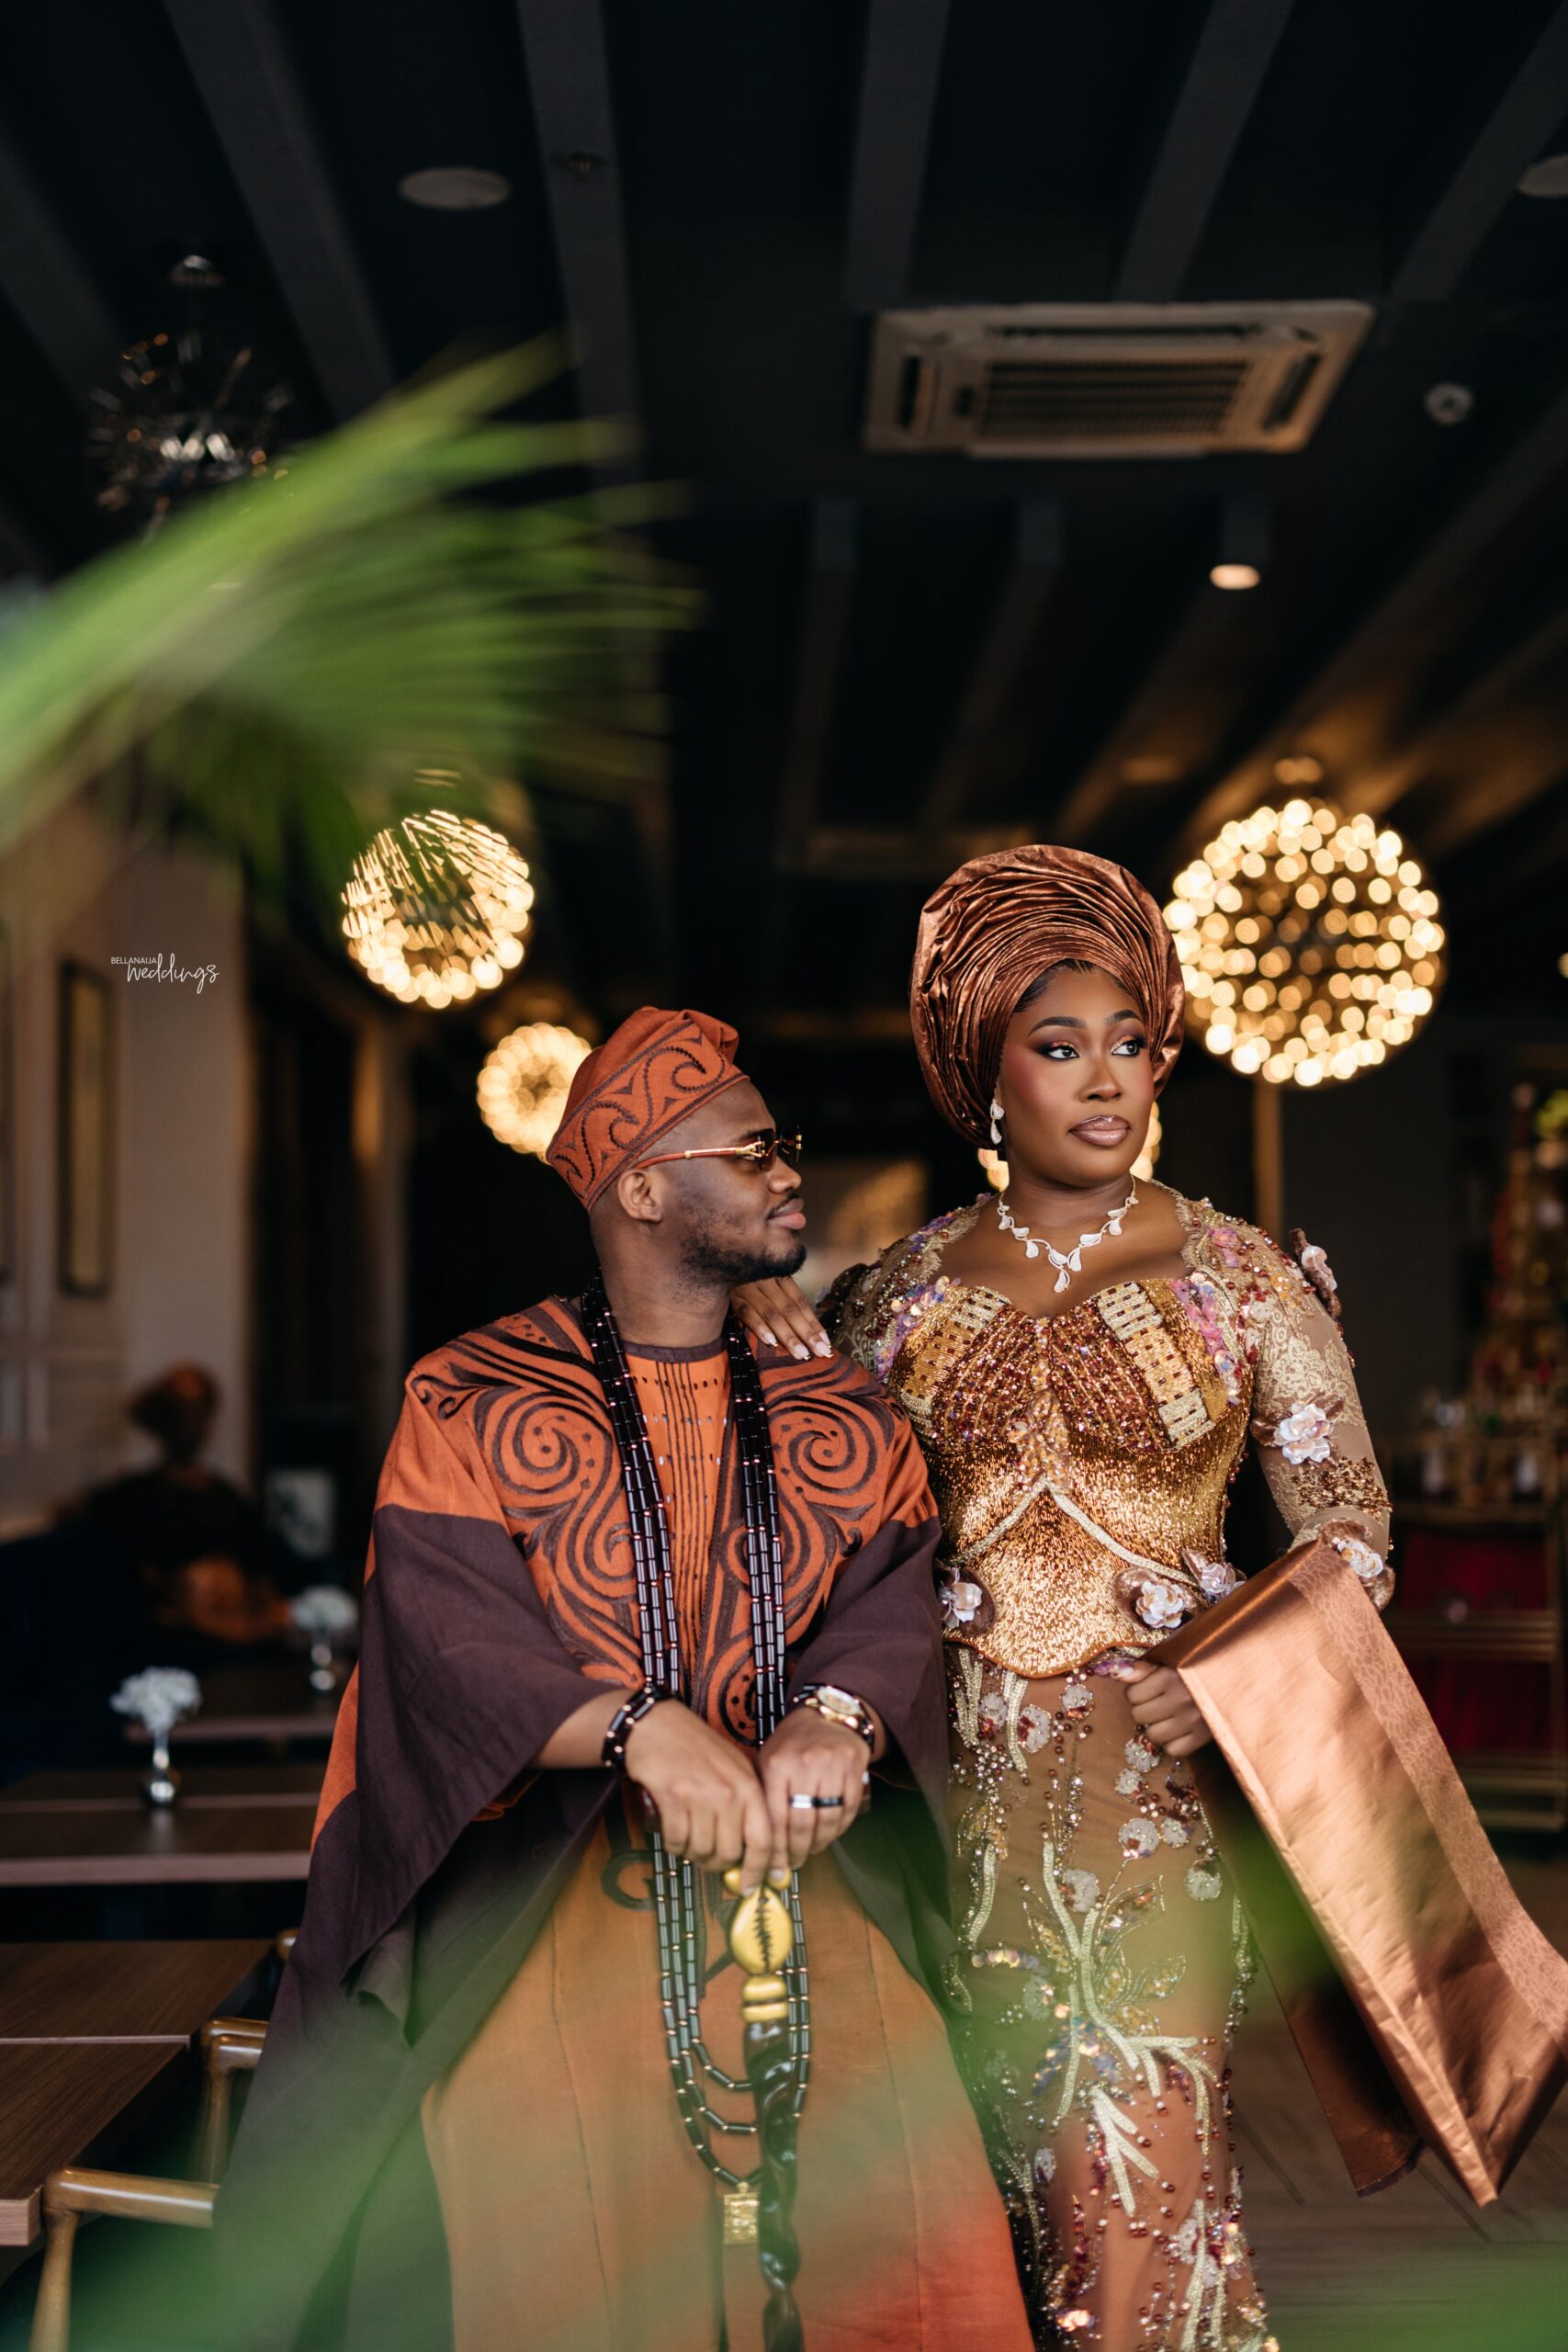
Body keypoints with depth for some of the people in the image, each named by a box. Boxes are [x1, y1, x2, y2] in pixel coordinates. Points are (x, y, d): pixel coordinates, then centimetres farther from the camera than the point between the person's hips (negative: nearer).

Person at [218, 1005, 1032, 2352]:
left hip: (813, 1885, 3)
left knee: (897, 2215, -13)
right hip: (542, 1902, -3)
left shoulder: (843, 1416, 13)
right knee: (564, 2232, -18)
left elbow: (896, 1604, 0)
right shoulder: (472, 1403, 2)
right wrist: (642, 1726, -28)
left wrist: (838, 1716, -23)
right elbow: (445, 1638, -11)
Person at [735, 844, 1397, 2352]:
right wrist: (766, 1320, -1)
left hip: (1157, 1786, -2)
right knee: (1013, 2174, 8)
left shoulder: (1239, 1277, 0)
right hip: (968, 1789, 2)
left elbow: (1351, 1530, 3)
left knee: (1138, 2186, -6)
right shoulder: (908, 1290, 6)